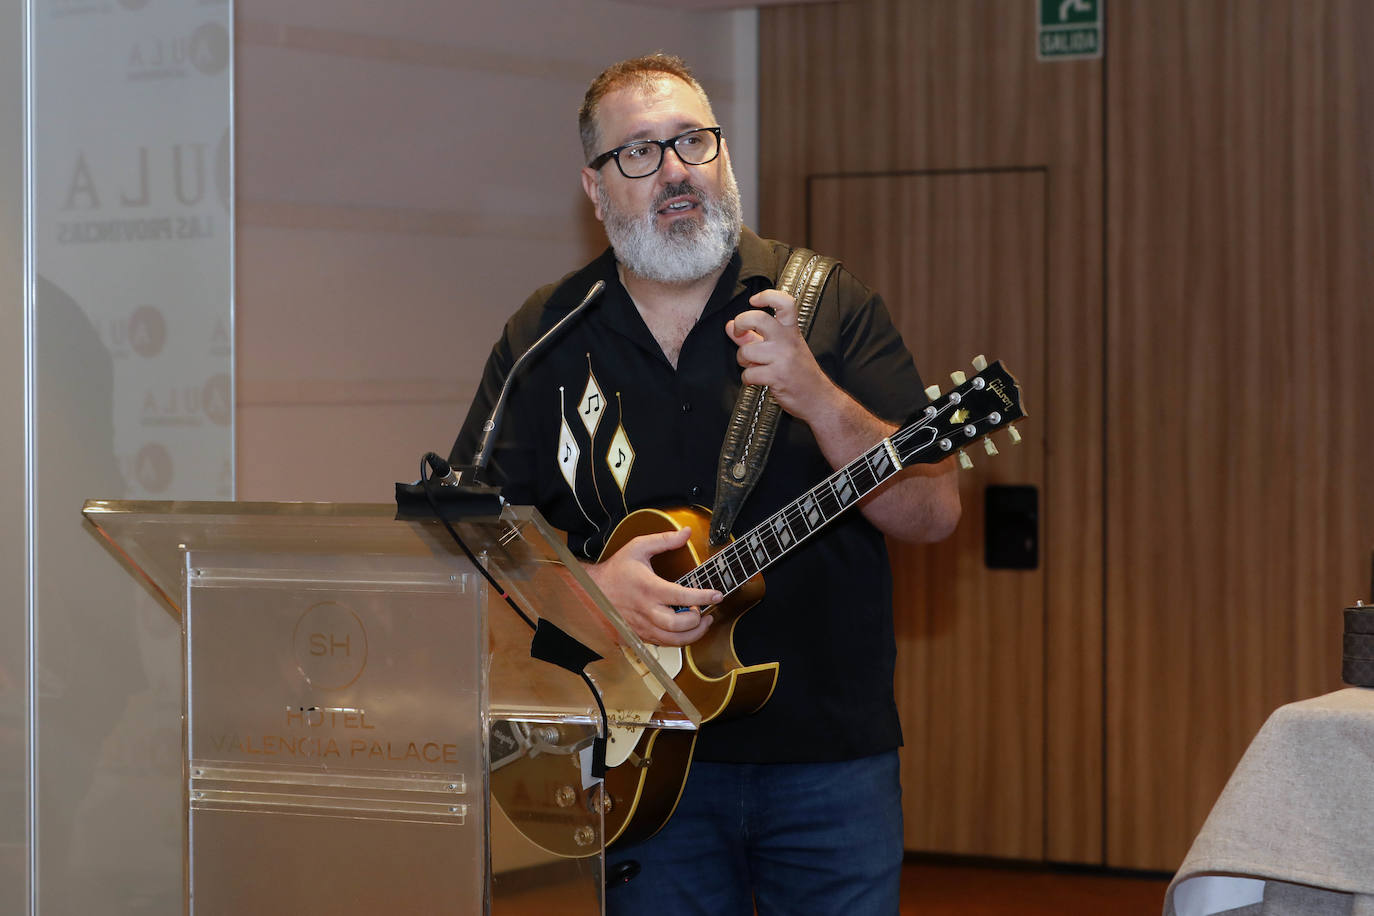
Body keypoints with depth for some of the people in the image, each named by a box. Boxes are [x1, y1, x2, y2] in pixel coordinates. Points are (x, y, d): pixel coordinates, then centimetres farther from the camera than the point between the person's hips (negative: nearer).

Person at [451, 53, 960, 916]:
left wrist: (815, 397, -22)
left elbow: (935, 514, -7)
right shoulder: (547, 339, 4)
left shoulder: (829, 306, 0)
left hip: (832, 756, 0)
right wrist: (591, 586, -15)